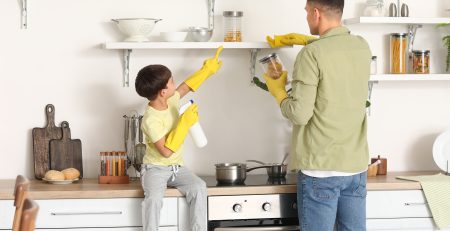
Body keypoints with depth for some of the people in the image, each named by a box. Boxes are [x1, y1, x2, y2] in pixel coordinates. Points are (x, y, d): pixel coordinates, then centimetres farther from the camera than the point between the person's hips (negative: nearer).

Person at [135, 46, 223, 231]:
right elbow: (166, 151, -29)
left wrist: (208, 69, 26)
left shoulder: (171, 100, -2)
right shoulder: (151, 120, -24)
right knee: (154, 197, -34)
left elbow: (186, 86, 20)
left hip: (177, 168, 6)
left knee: (199, 188, -21)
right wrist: (185, 122, -27)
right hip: (155, 169, -6)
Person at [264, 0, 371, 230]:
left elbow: (299, 114, -14)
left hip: (320, 167, -6)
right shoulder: (362, 47, 6)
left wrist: (278, 91, 3)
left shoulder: (311, 54, -13)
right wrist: (305, 40, 34)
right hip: (356, 165, 6)